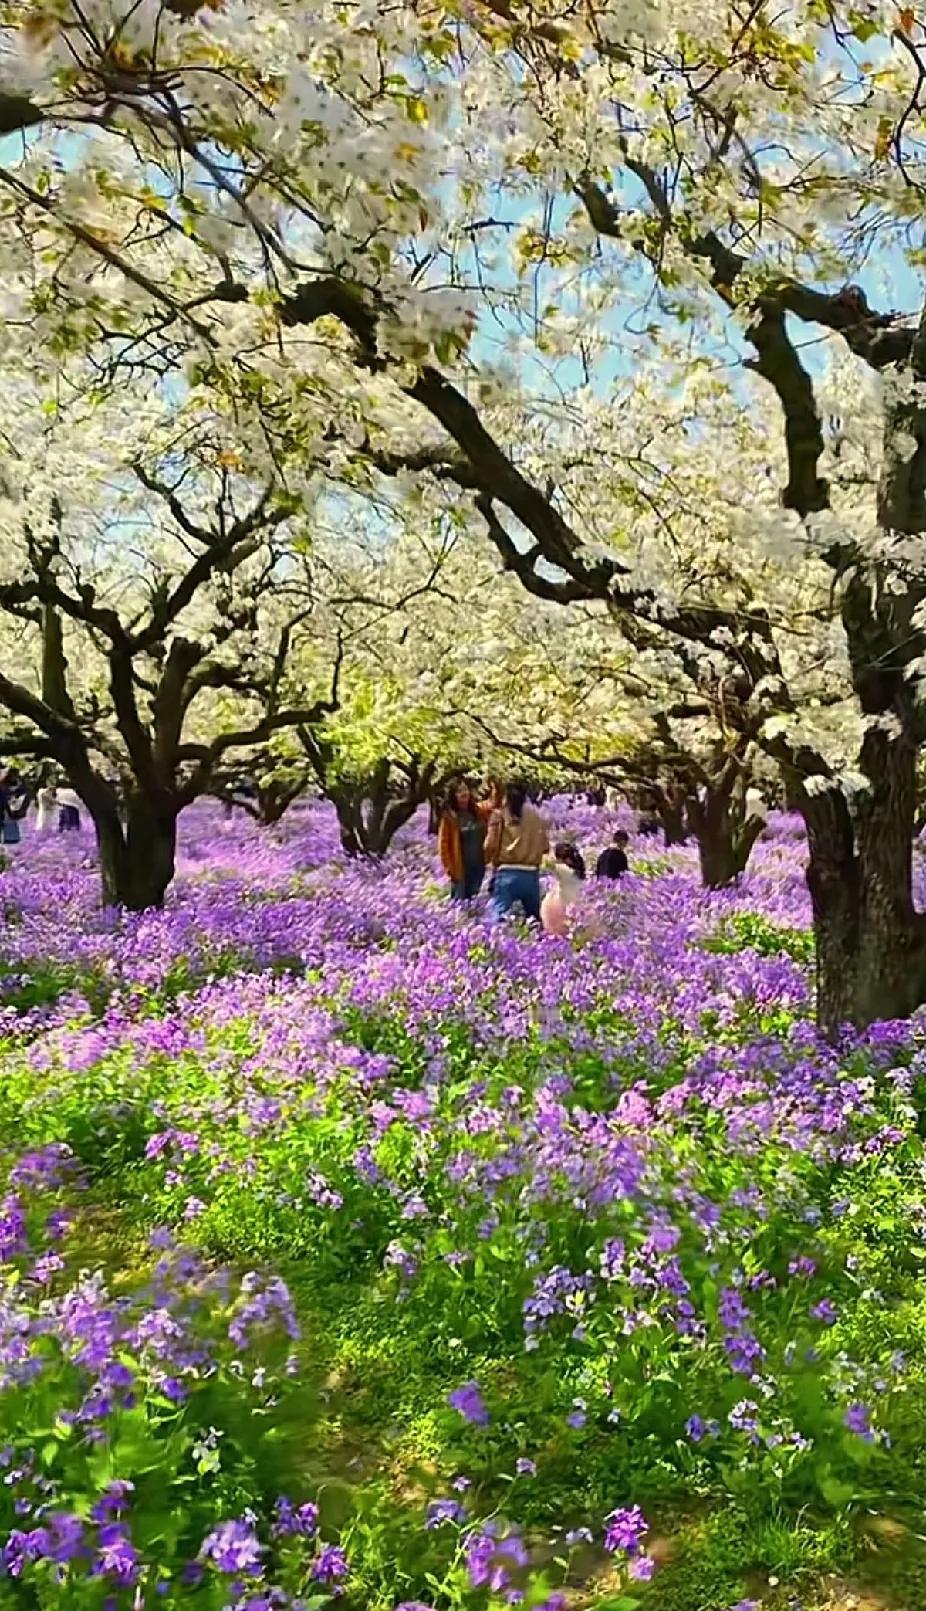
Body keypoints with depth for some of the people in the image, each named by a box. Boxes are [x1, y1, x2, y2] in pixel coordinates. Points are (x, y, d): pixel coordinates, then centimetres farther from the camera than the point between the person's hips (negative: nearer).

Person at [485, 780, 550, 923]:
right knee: (534, 918, 18)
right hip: (531, 874, 3)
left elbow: (490, 845, -7)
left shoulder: (499, 816, 0)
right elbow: (545, 847, 9)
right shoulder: (537, 817, 8)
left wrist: (488, 860, 14)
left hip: (506, 873, -2)